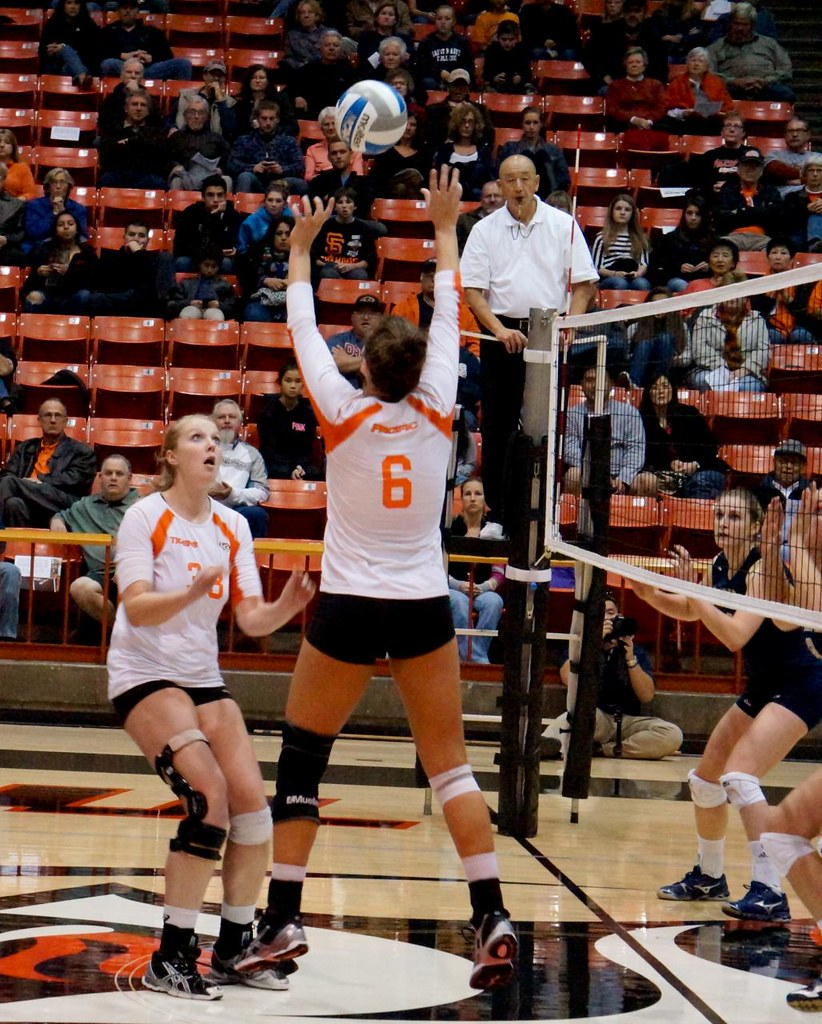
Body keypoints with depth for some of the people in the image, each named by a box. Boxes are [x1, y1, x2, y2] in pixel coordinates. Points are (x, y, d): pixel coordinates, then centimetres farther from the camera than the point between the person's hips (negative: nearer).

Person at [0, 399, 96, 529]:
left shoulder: (82, 452, 18)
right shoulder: (25, 448, 30)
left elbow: (73, 481, 1)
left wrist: (39, 481, -8)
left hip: (63, 507, -3)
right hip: (28, 505, 3)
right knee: (14, 503, -38)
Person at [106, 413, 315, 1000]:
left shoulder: (232, 527, 7)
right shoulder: (146, 516, -9)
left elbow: (252, 620, 3)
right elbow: (137, 608, -19)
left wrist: (286, 607, -18)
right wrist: (192, 593, -36)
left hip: (204, 678, 6)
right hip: (144, 674, -6)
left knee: (252, 803, -6)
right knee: (209, 796, -22)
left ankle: (234, 949, 12)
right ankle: (170, 958, -15)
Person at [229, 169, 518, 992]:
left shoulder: (344, 413, -7)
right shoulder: (436, 413, -2)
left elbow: (303, 329, 6)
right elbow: (448, 318, 11)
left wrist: (300, 250, 20)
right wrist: (445, 229, 23)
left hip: (348, 610, -2)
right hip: (424, 608, 2)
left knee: (300, 761, 8)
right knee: (449, 764, 4)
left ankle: (282, 921, 6)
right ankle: (491, 918, -6)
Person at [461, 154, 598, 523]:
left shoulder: (563, 225, 5)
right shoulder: (484, 230, 5)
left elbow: (583, 283, 4)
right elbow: (472, 289, 0)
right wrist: (500, 330, -13)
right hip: (501, 335, 0)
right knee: (497, 427, 2)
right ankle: (497, 515, 9)